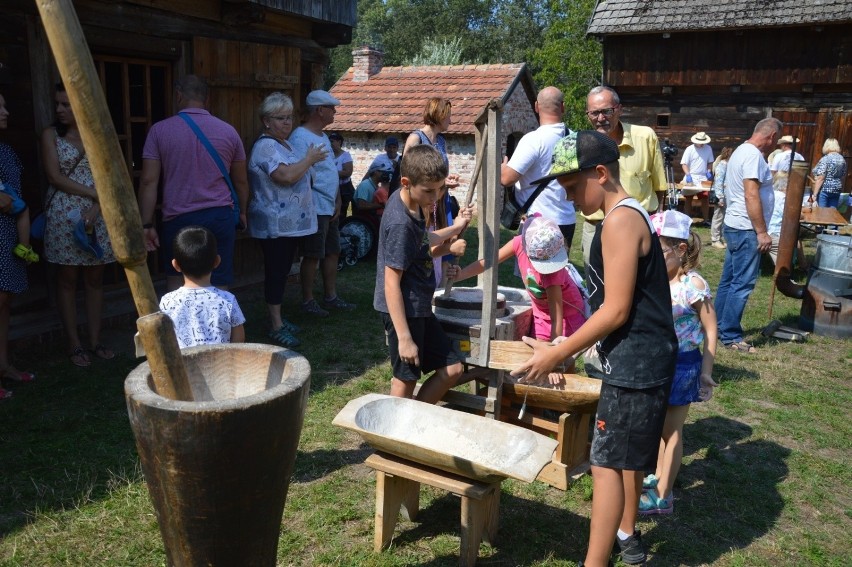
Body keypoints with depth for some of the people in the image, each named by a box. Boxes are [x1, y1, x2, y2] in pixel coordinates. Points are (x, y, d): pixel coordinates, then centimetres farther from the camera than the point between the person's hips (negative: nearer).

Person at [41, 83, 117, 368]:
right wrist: (95, 193, -12)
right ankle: (74, 343, 9)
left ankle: (95, 340, 14)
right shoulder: (51, 135, 3)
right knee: (67, 280, 2)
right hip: (63, 216, -1)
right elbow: (55, 177, -5)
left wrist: (95, 209, -14)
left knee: (95, 279, 5)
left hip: (97, 215, 2)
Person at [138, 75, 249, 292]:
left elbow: (148, 181, -5)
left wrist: (147, 224, 0)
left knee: (175, 283, 19)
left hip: (178, 219, 0)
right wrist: (242, 212, 26)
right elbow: (240, 181, 11)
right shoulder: (228, 131, 3)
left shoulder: (160, 130, -2)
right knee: (218, 288, 4)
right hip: (220, 217, 1)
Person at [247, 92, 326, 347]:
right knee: (276, 272, -5)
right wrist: (310, 159, -15)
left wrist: (309, 161, 12)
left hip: (290, 223, 10)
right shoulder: (265, 146, -15)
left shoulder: (283, 144, 16)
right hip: (275, 225, -10)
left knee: (282, 270, 14)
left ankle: (277, 317, 24)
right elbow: (286, 176, -28)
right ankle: (276, 326, 1)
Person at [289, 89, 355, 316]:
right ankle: (307, 301, 12)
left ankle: (330, 297, 25)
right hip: (314, 210, -9)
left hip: (330, 208, 9)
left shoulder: (323, 136, 16)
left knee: (332, 252, 14)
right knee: (313, 256, -1)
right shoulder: (300, 137, -15)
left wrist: (337, 202, 13)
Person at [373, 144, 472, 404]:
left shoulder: (411, 202, 4)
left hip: (420, 308, 9)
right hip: (404, 311, -9)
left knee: (452, 369, 13)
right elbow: (391, 284, -23)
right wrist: (404, 338, -23)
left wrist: (454, 229, 11)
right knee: (405, 381, 3)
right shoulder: (400, 224, -23)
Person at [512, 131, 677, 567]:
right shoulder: (626, 216, 12)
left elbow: (616, 310, -22)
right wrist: (566, 348, 15)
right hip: (640, 357, 11)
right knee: (627, 455, 22)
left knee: (607, 462, -5)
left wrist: (556, 354, -17)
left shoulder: (620, 221, -19)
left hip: (635, 363, -11)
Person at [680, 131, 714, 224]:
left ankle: (706, 219, 13)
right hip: (691, 178, -3)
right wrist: (688, 175, -23)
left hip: (703, 179, 3)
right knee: (688, 199, 5)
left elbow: (710, 162, 13)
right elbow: (684, 164, -11)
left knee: (705, 199, 4)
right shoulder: (689, 149, -8)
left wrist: (709, 171, -4)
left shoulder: (708, 149, 3)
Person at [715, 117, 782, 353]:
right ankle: (730, 336, 0)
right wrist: (762, 232, -20)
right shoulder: (753, 155, -16)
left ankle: (718, 328, 21)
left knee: (728, 281, 14)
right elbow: (751, 196, -23)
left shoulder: (741, 150, 15)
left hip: (734, 227, 11)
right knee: (742, 284, -6)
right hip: (746, 230, -11)